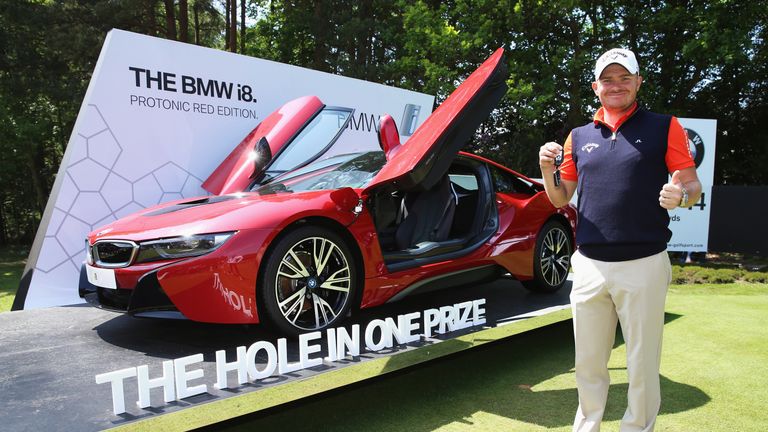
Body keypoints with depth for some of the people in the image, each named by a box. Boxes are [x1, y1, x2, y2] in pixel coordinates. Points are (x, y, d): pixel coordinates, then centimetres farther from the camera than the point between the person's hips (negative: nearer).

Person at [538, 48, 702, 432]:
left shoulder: (664, 127, 3)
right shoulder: (578, 137, 12)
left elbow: (693, 186, 3)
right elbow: (560, 200, 15)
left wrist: (680, 196, -20)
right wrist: (548, 171, -5)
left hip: (644, 266, -3)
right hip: (589, 266, 3)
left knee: (642, 365, 7)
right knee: (588, 363, 14)